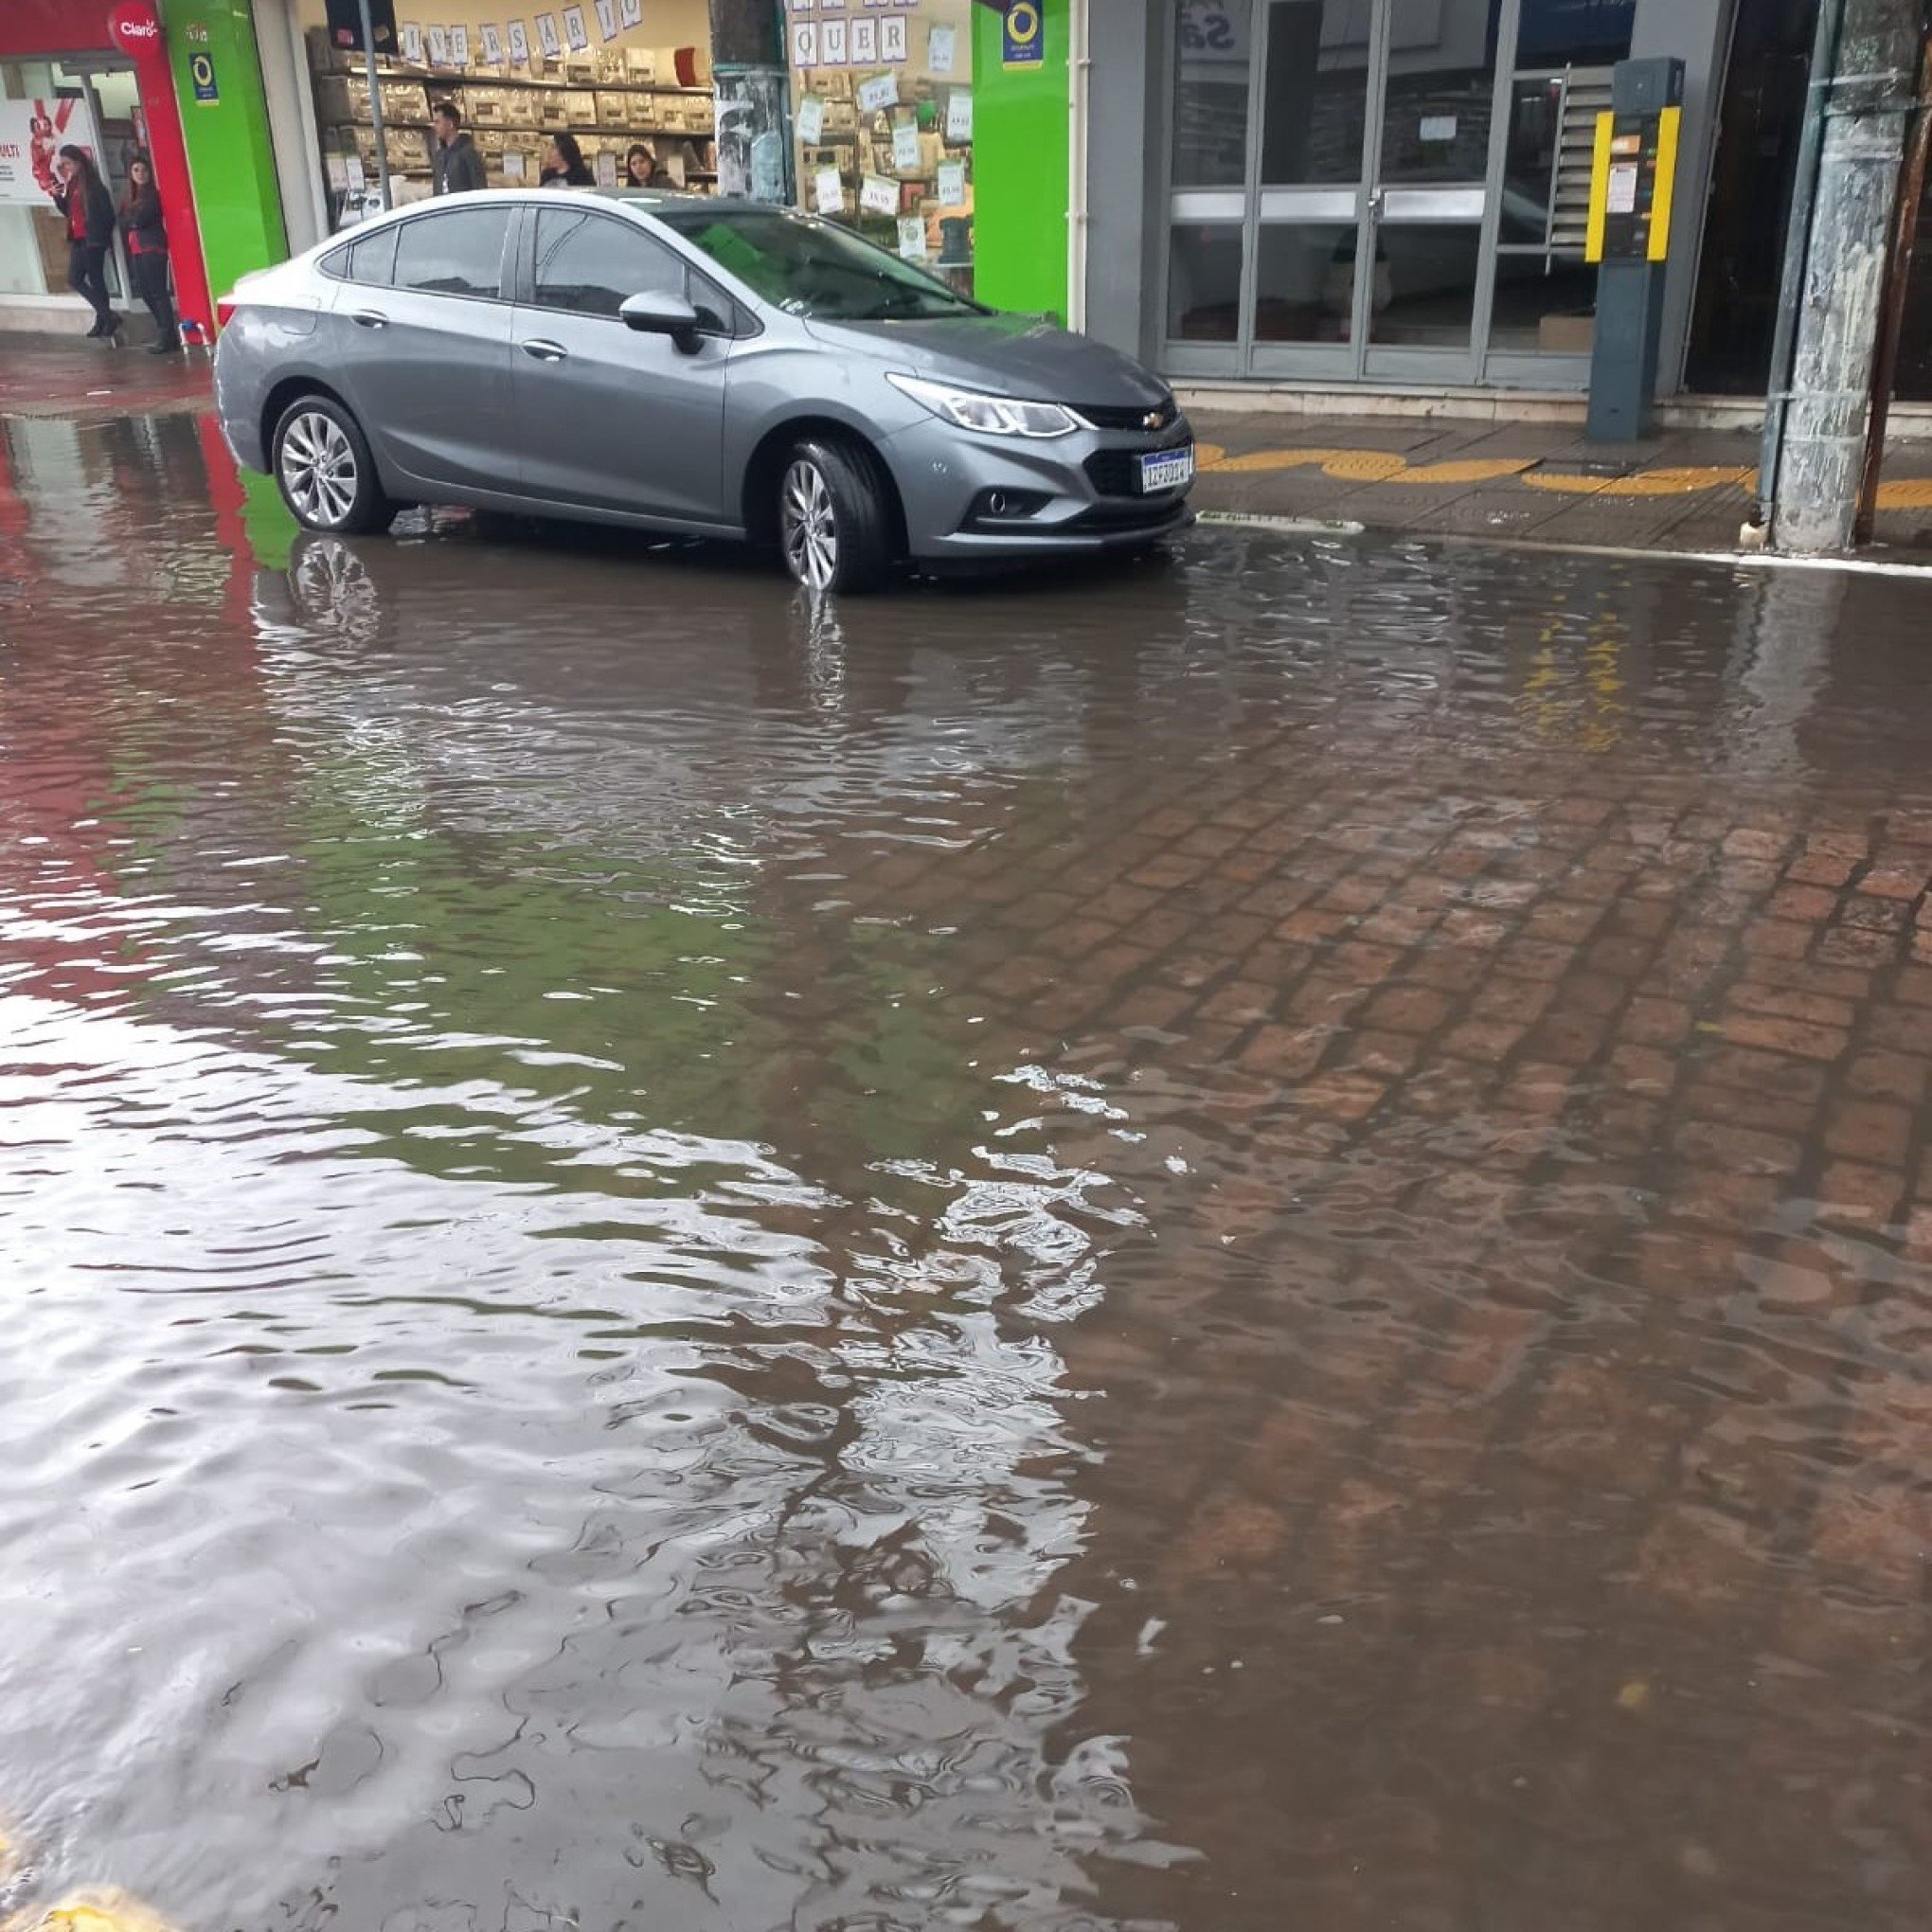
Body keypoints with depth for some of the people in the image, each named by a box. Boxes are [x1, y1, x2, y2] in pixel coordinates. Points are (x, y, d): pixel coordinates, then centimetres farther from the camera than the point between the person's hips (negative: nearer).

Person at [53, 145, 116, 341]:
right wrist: (59, 196, 1)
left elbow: (107, 213, -12)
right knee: (74, 280, 4)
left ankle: (103, 320, 4)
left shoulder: (93, 185, -9)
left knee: (96, 280, -5)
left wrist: (101, 236, -12)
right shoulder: (70, 185, 13)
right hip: (77, 240, 8)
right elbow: (67, 211, 19)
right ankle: (107, 317, 6)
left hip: (93, 240, -8)